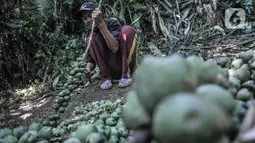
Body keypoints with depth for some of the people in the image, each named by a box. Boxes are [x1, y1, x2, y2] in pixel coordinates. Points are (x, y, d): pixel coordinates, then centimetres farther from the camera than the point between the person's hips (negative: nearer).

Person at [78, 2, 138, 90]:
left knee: (127, 29, -24)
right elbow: (91, 59, 5)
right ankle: (106, 77, -14)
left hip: (126, 65, -3)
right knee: (93, 38, -13)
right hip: (113, 71, 3)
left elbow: (115, 48, -25)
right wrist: (88, 69, -19)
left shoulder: (112, 22, -9)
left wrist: (101, 23, -31)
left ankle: (126, 74, -23)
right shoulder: (92, 36, 4)